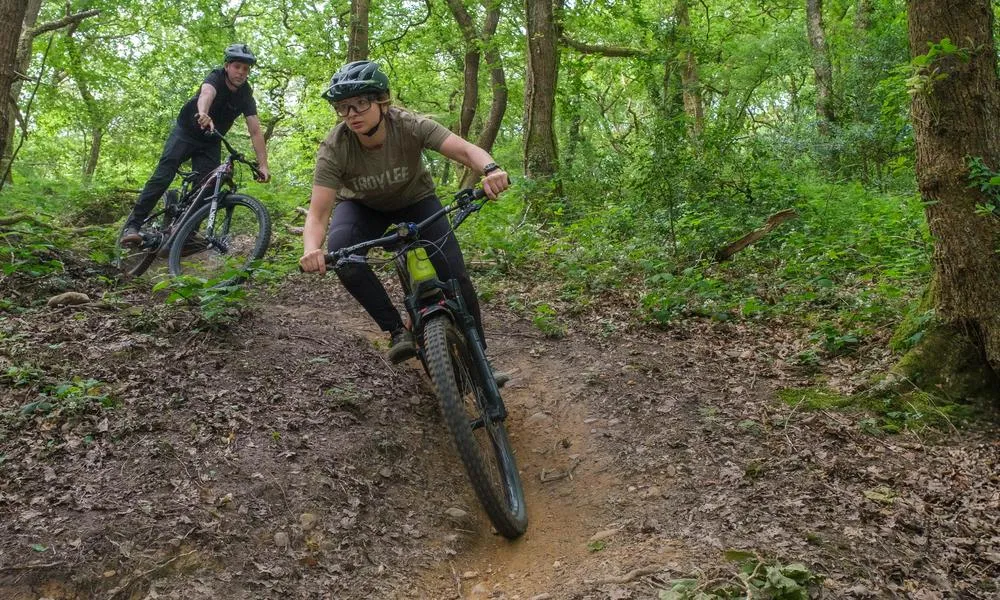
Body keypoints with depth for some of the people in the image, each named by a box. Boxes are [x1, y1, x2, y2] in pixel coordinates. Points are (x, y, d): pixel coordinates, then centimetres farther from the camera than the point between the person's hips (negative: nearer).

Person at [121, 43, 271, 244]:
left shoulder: (246, 95, -10)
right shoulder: (216, 78, -20)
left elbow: (255, 132, -17)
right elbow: (206, 93, -44)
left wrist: (263, 165, -28)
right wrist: (203, 114, -68)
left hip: (210, 143, 4)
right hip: (186, 131, -4)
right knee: (163, 174, -19)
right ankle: (133, 225, -20)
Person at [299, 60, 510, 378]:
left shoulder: (409, 125, -31)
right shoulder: (334, 147, -31)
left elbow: (465, 150, -41)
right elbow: (317, 214, -34)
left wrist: (491, 170, -64)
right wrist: (311, 249, -56)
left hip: (414, 199, 0)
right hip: (362, 206, 0)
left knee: (455, 274, -17)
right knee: (339, 253, -33)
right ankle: (397, 330, -18)